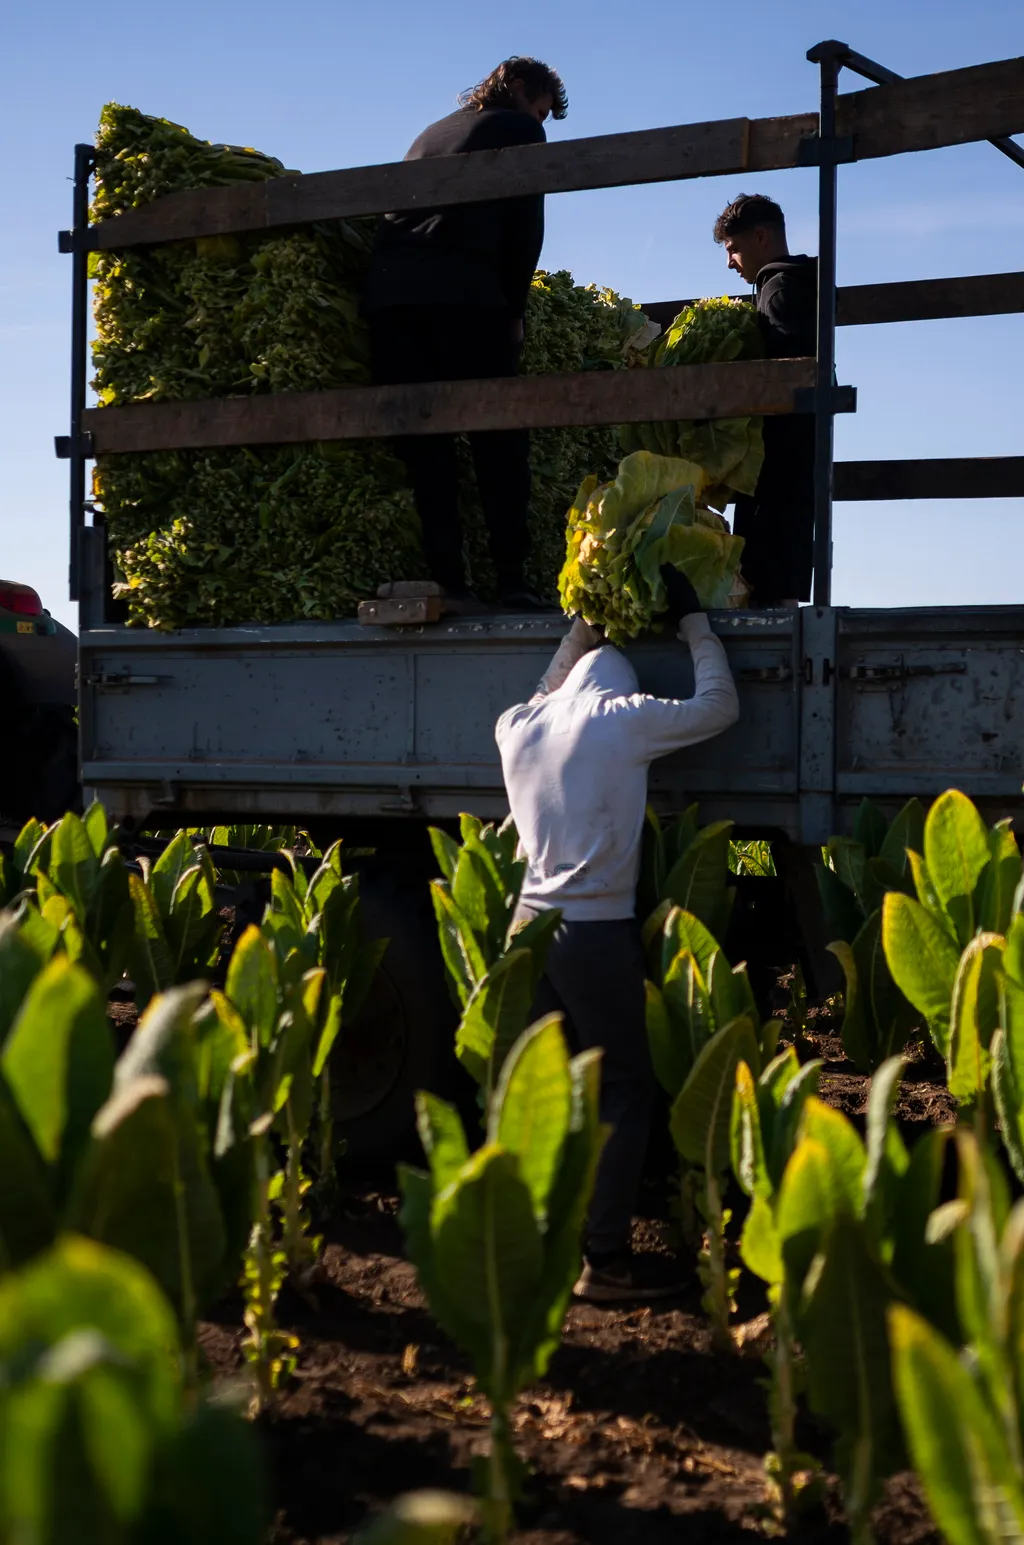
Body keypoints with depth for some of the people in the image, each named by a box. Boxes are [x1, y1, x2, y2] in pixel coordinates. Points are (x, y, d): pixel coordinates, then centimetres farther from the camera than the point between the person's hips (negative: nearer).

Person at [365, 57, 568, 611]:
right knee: (499, 438, -1)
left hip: (387, 289, 5)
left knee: (423, 442, 3)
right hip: (461, 291, -5)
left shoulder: (429, 134, 32)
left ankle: (446, 580, -3)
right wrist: (512, 310, 13)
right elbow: (525, 227, 6)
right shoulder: (518, 129, 15)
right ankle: (511, 577, -9)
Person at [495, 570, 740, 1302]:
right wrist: (693, 619, 15)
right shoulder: (622, 719, -7)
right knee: (626, 1092, 2)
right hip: (598, 935, -6)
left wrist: (587, 623, 39)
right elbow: (719, 705, 5)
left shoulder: (518, 726, 9)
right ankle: (606, 1260, 1)